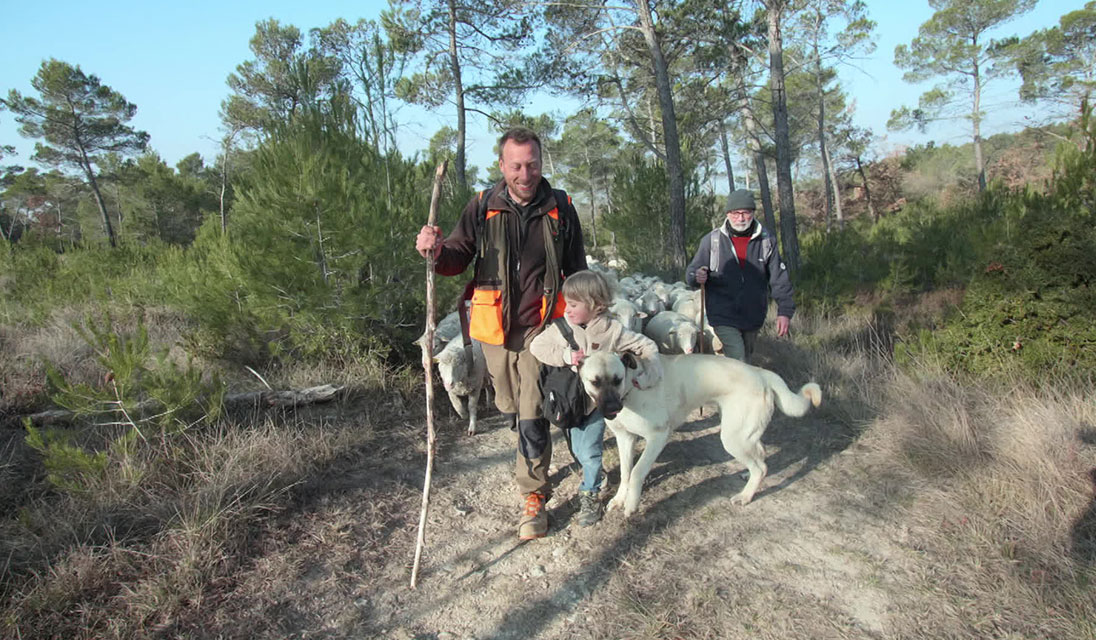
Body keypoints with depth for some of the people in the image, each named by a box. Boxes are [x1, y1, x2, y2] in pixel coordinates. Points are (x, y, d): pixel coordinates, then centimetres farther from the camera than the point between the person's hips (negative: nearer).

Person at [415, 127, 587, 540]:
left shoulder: (560, 208, 0)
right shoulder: (482, 208, 0)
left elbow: (576, 271, 8)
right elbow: (458, 259, 0)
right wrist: (437, 252, -24)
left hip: (541, 327, -2)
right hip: (496, 329, 2)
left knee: (532, 416, -7)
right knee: (511, 409, 17)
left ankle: (534, 497, 10)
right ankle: (534, 456, 46)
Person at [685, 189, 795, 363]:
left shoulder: (766, 240, -1)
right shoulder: (712, 240, -6)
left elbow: (779, 279, 3)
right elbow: (691, 272, -2)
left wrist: (785, 311, -5)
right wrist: (696, 277, -26)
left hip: (753, 318, 3)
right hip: (724, 317, -3)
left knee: (745, 361, 21)